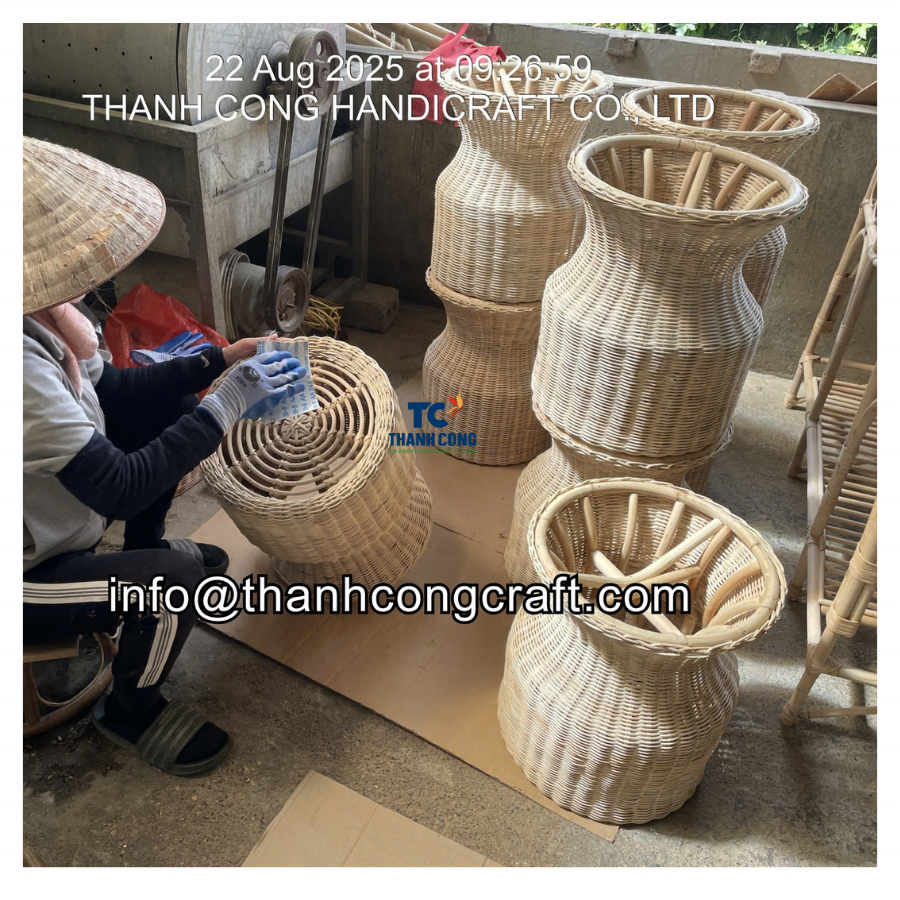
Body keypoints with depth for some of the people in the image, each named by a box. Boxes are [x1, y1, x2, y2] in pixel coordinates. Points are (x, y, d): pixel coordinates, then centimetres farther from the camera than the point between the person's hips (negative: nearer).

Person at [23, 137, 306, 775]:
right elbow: (120, 488, -34)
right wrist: (228, 404, -29)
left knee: (169, 411, 4)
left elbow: (112, 389, 2)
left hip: (51, 517, 9)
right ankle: (132, 712, 6)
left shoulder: (40, 311, -11)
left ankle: (144, 550, 26)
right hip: (27, 582, -8)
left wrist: (220, 359, -8)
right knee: (181, 576, -26)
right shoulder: (23, 370, -38)